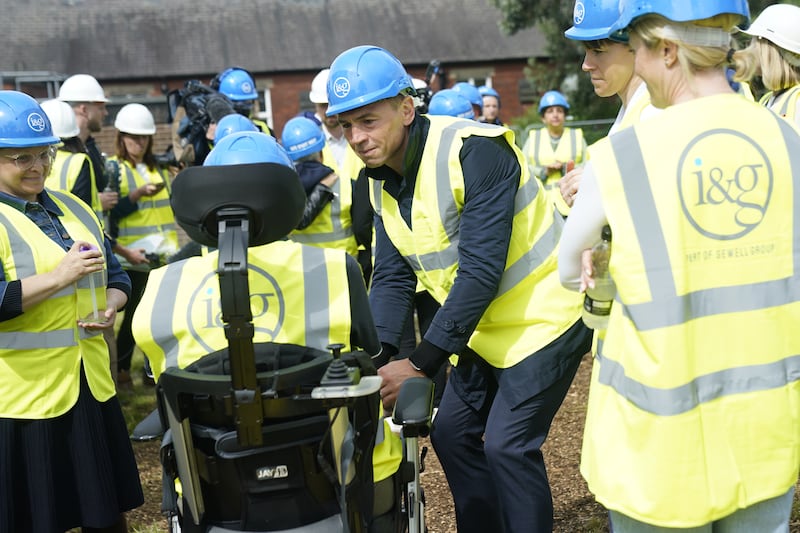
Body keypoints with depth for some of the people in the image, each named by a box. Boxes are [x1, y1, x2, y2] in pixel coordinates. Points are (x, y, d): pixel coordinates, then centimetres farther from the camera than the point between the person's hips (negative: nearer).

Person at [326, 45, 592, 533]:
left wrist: (419, 364, -30)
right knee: (452, 433, 11)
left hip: (545, 315, -8)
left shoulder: (473, 151, -25)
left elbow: (480, 269, -29)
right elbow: (392, 278, -1)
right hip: (487, 327, 8)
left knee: (507, 445, -12)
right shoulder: (381, 180, 0)